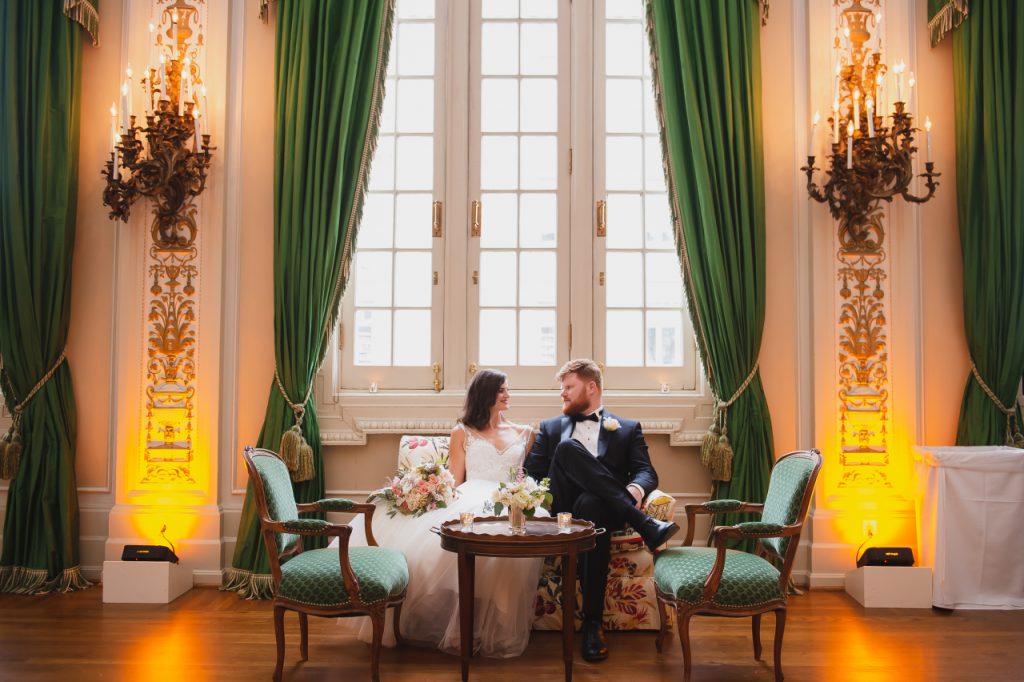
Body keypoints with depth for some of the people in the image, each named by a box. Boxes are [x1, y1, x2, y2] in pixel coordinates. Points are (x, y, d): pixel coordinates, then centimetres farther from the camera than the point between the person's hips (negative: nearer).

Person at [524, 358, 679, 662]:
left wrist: (635, 489, -18)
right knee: (568, 448, -28)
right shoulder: (551, 428, 26)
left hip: (598, 505, -1)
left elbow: (646, 471, 8)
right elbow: (531, 473, 15)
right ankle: (646, 525, -31)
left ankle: (593, 623, -35)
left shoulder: (628, 428, 21)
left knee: (590, 503, -40)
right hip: (560, 509, 1)